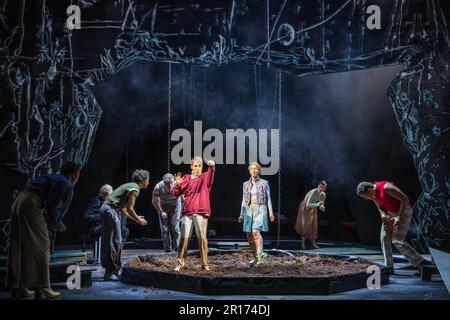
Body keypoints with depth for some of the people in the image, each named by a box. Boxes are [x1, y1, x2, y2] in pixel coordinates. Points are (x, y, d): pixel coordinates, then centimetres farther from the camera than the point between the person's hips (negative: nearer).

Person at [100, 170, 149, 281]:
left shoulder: (130, 186, 20)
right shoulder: (135, 189, -9)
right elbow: (130, 209, -13)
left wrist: (135, 218, 21)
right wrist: (139, 220, 1)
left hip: (106, 209, 10)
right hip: (110, 211, -10)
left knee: (118, 241, 13)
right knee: (114, 241, -8)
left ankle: (116, 270, 20)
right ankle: (110, 273, -5)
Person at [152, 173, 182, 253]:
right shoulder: (158, 187, -31)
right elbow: (154, 201, -12)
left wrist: (182, 212, -11)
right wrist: (161, 212, -14)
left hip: (175, 205, -1)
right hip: (163, 206, 1)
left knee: (175, 227, -10)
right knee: (164, 228, -2)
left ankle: (177, 247, 0)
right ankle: (167, 249, 9)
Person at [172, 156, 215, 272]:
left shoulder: (205, 177, 7)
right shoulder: (186, 178, 13)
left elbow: (211, 173, -17)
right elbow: (175, 193, 11)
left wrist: (212, 166, -40)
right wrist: (178, 184, -10)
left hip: (201, 211, -2)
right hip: (187, 212, 2)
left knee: (202, 237, -1)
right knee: (184, 237, -1)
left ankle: (204, 263, 5)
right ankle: (180, 263, 5)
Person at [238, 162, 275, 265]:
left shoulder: (264, 183, 4)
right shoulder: (246, 184, 12)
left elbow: (268, 199, 5)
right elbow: (244, 200, 15)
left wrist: (270, 212, -2)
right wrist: (242, 214, 10)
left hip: (260, 209, -4)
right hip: (249, 210, 4)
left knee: (255, 231, -23)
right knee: (249, 235, 1)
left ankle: (260, 255, -19)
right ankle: (256, 257, 13)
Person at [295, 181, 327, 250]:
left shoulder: (323, 194, -14)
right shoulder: (313, 192, -34)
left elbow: (321, 205, -3)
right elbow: (308, 205, -41)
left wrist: (322, 208, -27)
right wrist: (317, 204, -52)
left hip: (313, 209, 5)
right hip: (305, 208, -5)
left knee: (313, 225, 1)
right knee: (304, 225, -11)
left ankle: (313, 244, 5)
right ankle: (303, 243, -5)